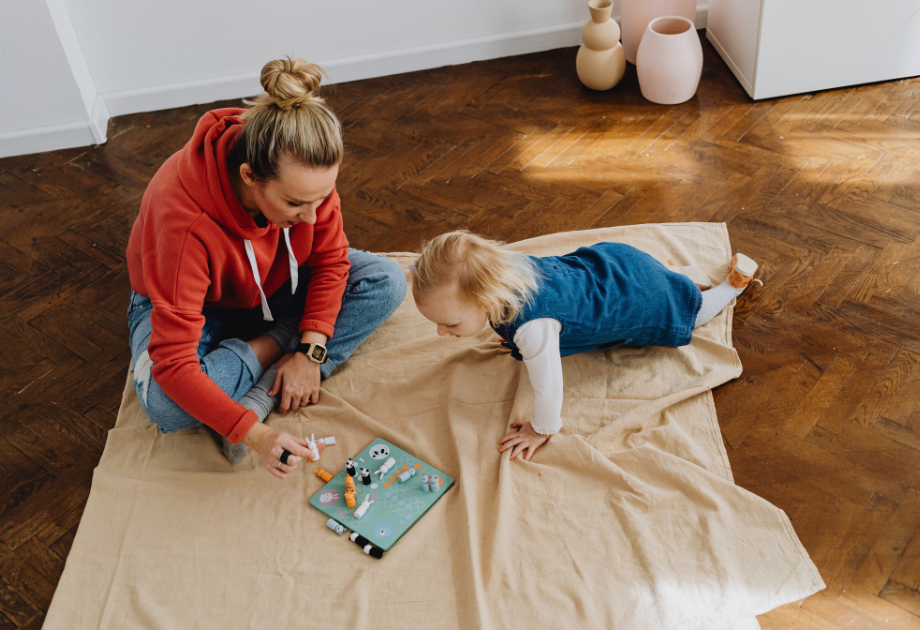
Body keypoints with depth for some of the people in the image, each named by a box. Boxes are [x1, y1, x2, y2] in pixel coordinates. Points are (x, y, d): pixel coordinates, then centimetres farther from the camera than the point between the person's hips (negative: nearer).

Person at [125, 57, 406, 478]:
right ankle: (277, 343, -11)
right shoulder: (183, 219, -41)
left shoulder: (305, 177, -27)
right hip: (195, 305, -4)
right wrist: (255, 435, -45)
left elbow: (331, 261, -12)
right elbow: (173, 364, -40)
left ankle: (262, 392, -20)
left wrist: (311, 352, -23)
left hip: (273, 287, 5)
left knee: (386, 282, -17)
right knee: (165, 404, -36)